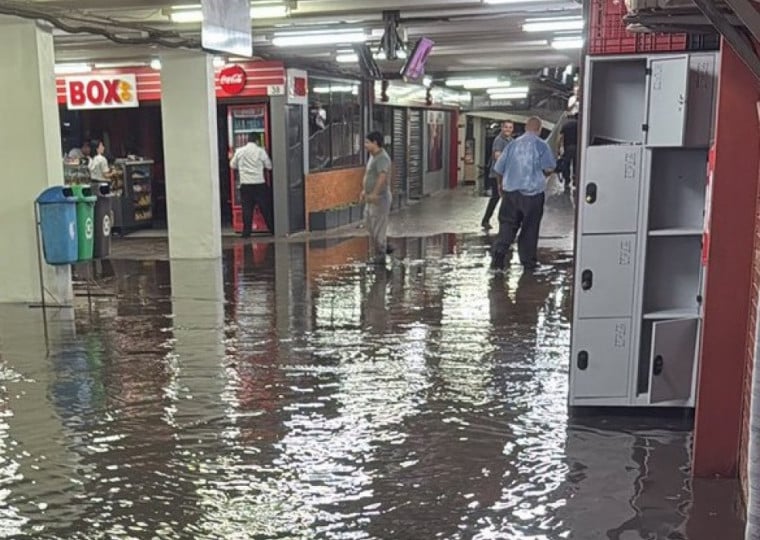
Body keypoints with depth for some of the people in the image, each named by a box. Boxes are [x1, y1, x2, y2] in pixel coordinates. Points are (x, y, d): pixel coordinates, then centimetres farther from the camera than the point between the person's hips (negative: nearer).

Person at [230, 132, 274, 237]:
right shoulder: (261, 151, -3)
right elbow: (269, 166, 3)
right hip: (259, 184, -1)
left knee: (247, 209, 5)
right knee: (266, 209, 6)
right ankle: (273, 229, 12)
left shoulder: (239, 151, 3)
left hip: (245, 185, 2)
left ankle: (246, 232, 4)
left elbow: (232, 165, 13)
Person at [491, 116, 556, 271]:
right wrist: (541, 176, 11)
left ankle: (498, 255, -9)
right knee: (530, 228, 8)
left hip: (511, 190, 3)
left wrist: (503, 183, 24)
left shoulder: (514, 144, 5)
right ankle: (528, 261, 15)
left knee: (507, 224, 6)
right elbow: (549, 168, -11)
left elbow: (499, 168, 7)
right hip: (533, 192, -3)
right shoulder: (541, 145, -5)